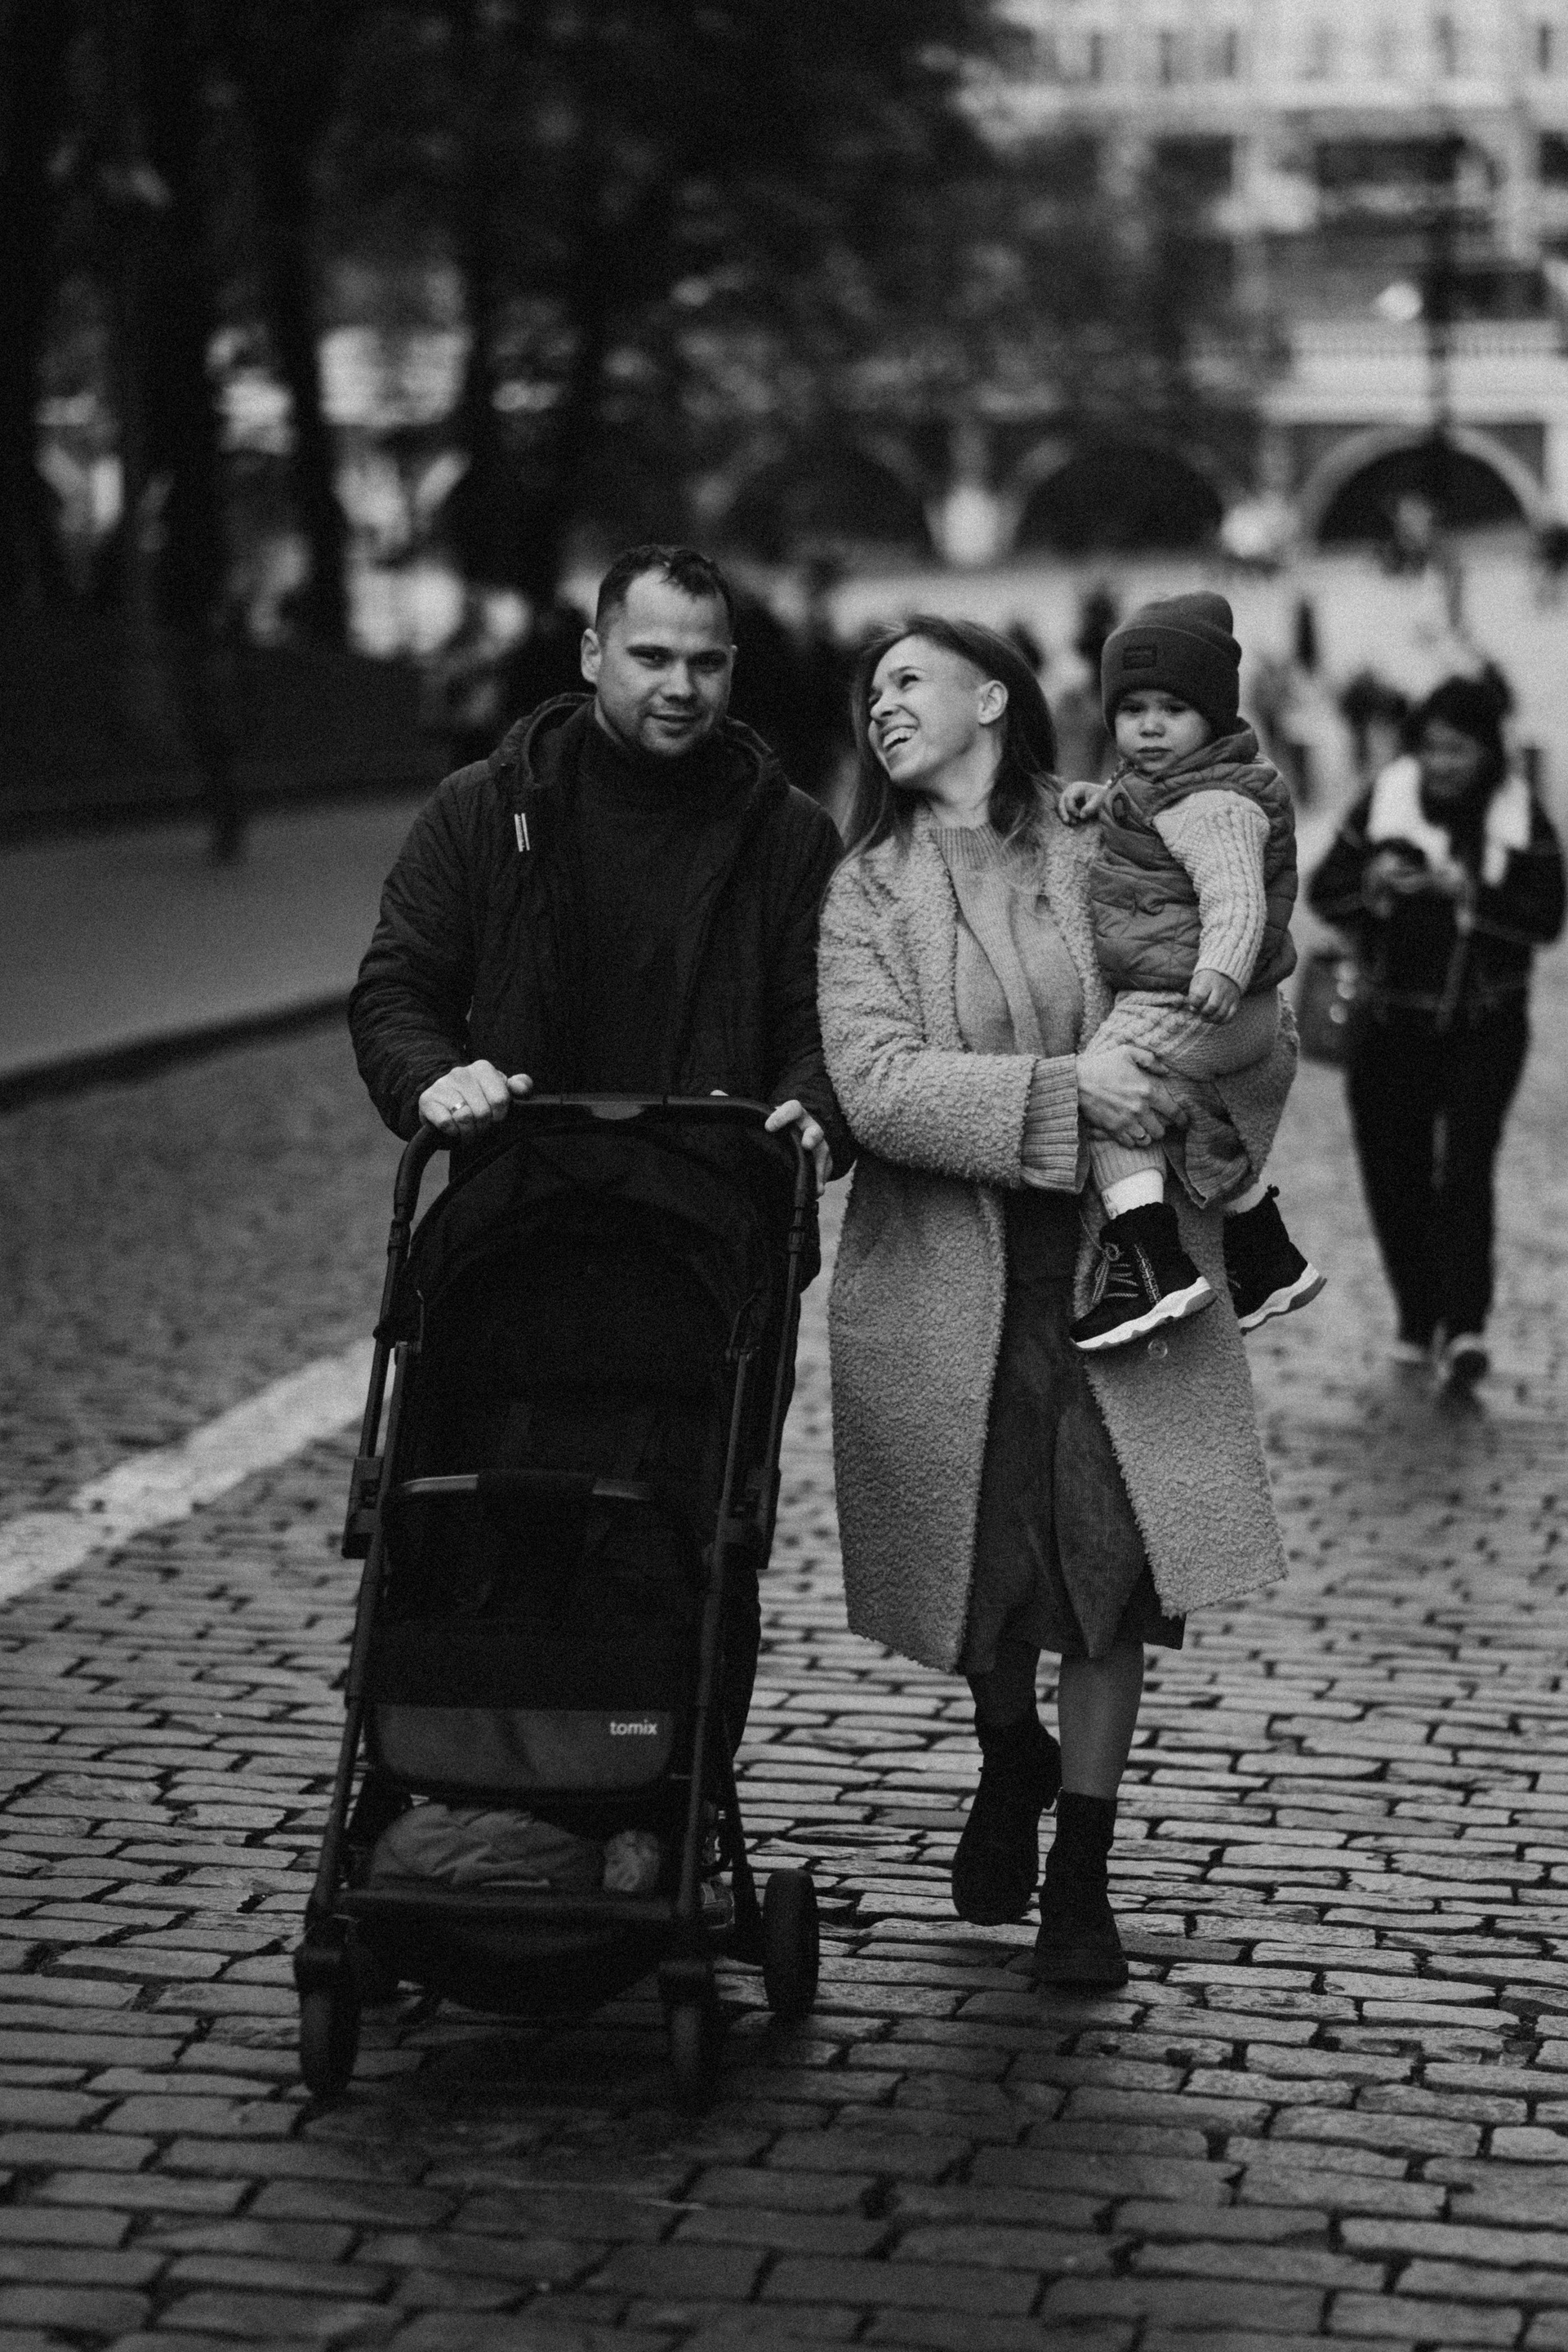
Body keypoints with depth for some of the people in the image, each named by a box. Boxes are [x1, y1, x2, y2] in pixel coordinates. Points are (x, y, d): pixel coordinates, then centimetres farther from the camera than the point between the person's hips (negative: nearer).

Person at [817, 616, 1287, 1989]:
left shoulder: (1102, 851, 4)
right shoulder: (867, 891, 2)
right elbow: (875, 1085, -11)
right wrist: (1063, 1091, -20)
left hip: (1114, 1258, 0)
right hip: (947, 1271, 0)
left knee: (1112, 1561, -4)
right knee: (985, 1563, 8)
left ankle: (1082, 1879, 9)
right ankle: (1011, 1770, 40)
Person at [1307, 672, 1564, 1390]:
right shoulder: (1386, 802, -1)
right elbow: (1322, 891, 1)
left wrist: (1472, 893, -25)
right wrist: (1371, 884, -20)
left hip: (1484, 1027, -2)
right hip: (1390, 1023, 2)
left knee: (1464, 1172, -15)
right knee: (1393, 1179, 6)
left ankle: (1465, 1328, -18)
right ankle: (1418, 1322, 21)